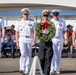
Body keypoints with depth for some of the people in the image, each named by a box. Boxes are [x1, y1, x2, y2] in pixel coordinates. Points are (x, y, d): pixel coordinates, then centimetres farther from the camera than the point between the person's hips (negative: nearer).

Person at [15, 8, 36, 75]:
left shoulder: (32, 22, 3)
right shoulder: (19, 22, 6)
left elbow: (35, 32, -2)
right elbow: (17, 32, 8)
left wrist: (34, 41, -12)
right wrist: (17, 42, 2)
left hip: (29, 40, 0)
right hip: (22, 40, 0)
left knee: (29, 55, 4)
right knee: (23, 54, -17)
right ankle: (22, 68, -9)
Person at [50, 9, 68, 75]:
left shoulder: (62, 22, 7)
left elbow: (65, 31, 7)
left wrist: (66, 39, -4)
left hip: (60, 40, 1)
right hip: (52, 40, -1)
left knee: (58, 55, 5)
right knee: (52, 55, -5)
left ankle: (57, 70, 10)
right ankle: (52, 69, -2)